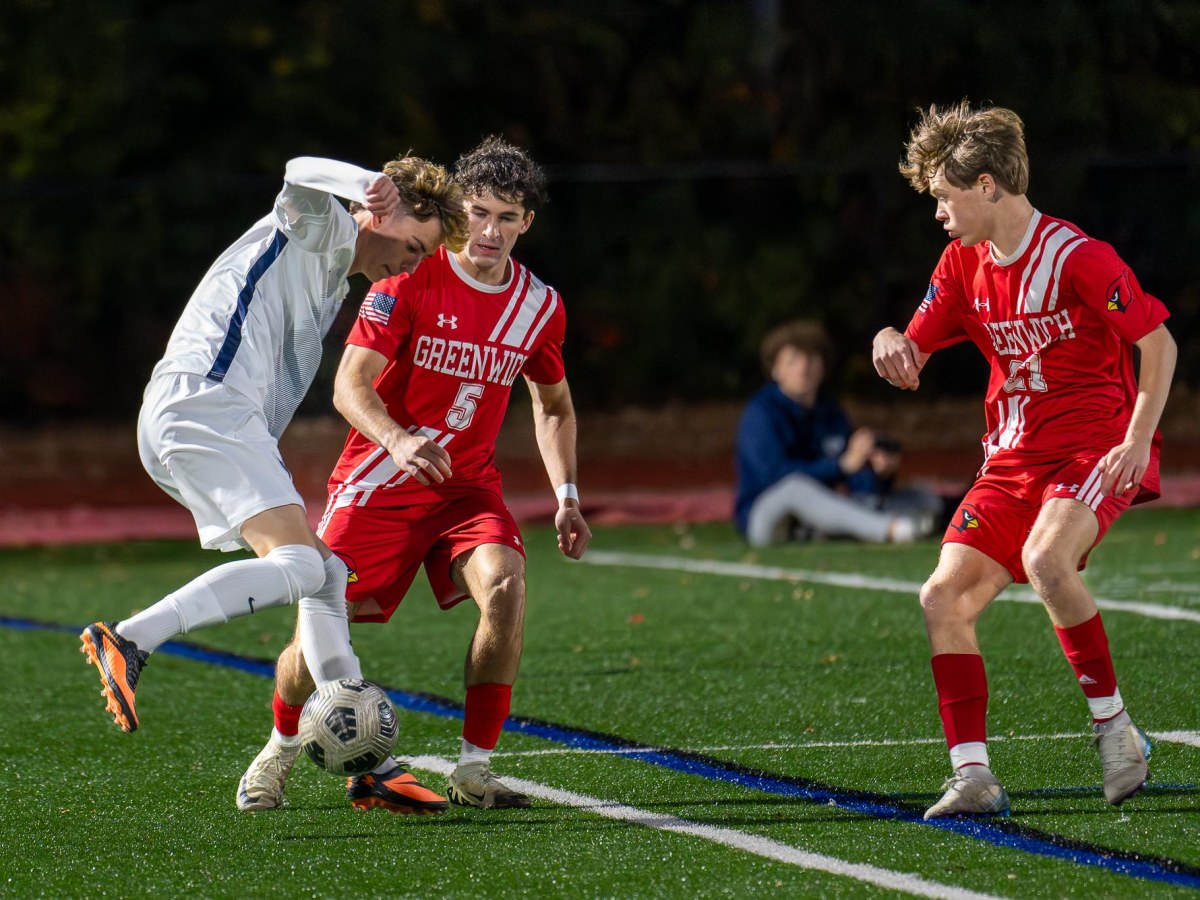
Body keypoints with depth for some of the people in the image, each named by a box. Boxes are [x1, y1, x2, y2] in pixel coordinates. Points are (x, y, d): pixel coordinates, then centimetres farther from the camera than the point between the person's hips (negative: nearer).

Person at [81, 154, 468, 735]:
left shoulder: (332, 283, 31)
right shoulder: (320, 229, 3)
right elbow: (301, 176, -20)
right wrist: (370, 185, -30)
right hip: (203, 406, -11)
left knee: (326, 575, 9)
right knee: (299, 566, -23)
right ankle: (127, 643, -33)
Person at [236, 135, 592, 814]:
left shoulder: (539, 305, 2)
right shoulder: (411, 279, -11)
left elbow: (554, 406, 20)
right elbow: (350, 383, -18)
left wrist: (567, 497, 8)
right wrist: (397, 440, -38)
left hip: (468, 486, 3)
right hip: (380, 479, -3)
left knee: (506, 587, -27)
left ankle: (474, 770, -19)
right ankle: (281, 749, 25)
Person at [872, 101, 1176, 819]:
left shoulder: (1078, 258, -15)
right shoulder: (965, 264, 7)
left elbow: (1159, 342, -9)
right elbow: (913, 356, 13)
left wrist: (1137, 440, -17)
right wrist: (891, 345, -11)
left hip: (1096, 450, -7)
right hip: (1013, 459, 7)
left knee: (1044, 559, -35)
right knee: (945, 599, -8)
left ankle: (1115, 725, -20)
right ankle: (974, 778, -6)